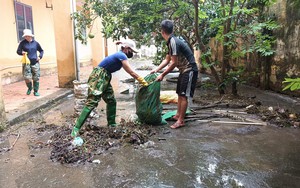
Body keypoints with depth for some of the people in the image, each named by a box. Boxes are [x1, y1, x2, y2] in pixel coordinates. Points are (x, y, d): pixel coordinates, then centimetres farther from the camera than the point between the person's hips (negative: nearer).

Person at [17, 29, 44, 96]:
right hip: (27, 63, -1)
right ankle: (29, 88, 21)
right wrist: (22, 52, -17)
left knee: (36, 78, 2)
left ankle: (36, 91, 15)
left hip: (35, 63, 1)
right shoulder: (22, 43, 2)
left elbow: (41, 51, 17)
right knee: (27, 78, -9)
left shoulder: (35, 43, 7)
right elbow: (18, 51, 5)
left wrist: (40, 56, 0)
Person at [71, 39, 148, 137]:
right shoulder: (122, 56, -12)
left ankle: (112, 124, 20)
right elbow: (132, 73, -11)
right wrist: (144, 82, -6)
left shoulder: (120, 56, 16)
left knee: (111, 101, 11)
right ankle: (76, 128, -14)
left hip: (105, 78, 10)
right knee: (91, 102, -15)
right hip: (98, 77, -10)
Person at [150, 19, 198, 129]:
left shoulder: (173, 42, -21)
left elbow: (174, 63, -22)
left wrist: (162, 75, -16)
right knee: (180, 94, 15)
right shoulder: (171, 42, 10)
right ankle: (178, 115, 26)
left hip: (189, 70, -10)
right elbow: (167, 60, 17)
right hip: (184, 70, 10)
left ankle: (181, 121, -1)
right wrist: (156, 70, 11)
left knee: (183, 95, -7)